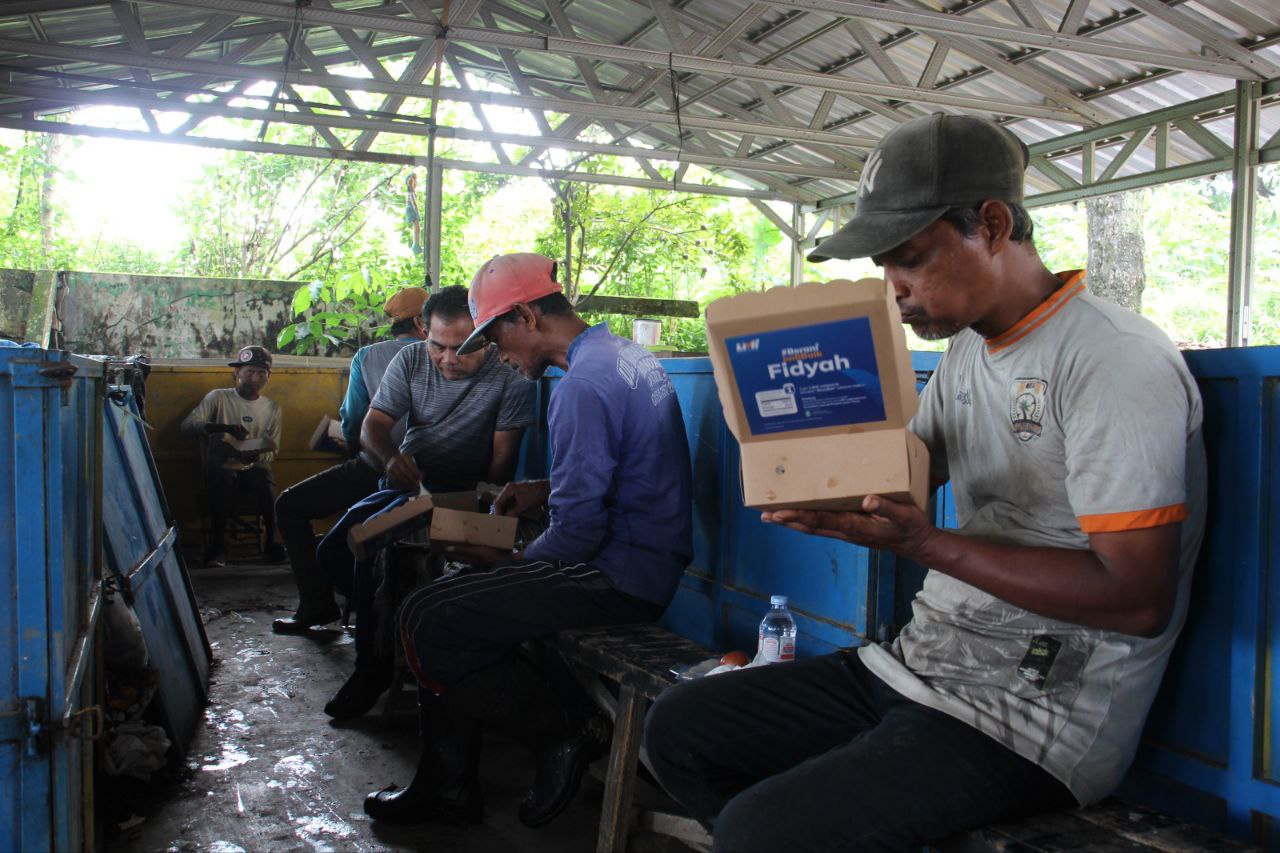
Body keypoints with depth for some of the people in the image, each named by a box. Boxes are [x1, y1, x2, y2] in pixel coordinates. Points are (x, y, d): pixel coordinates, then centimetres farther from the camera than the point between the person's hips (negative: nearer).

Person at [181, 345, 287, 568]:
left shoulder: (272, 408, 10)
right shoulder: (218, 397, 2)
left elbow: (271, 452, 8)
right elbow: (187, 426, -12)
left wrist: (254, 456, -17)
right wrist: (224, 428, -29)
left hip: (253, 468, 1)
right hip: (222, 467, -1)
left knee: (265, 479, -33)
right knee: (222, 478, -36)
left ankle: (272, 541, -20)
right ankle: (217, 545, -24)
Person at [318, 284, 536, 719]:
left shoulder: (509, 375, -15)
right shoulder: (410, 361, 1)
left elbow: (503, 456, -18)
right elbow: (373, 425, -2)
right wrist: (391, 457, -26)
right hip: (405, 484, 7)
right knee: (332, 552, -4)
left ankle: (373, 667, -10)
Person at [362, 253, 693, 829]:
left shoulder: (582, 384, -20)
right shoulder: (625, 354, 12)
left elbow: (577, 534, -22)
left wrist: (508, 565, -5)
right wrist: (546, 489, 14)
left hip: (620, 577, -11)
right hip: (647, 561, 11)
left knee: (426, 620, -11)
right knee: (449, 595, 16)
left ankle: (563, 733, 2)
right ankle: (447, 787, 21)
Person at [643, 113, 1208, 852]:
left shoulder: (1116, 360, -16)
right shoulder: (968, 350, 11)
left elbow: (1138, 599, -21)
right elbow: (902, 474, 19)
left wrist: (924, 544, -25)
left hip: (1034, 716, -8)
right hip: (919, 666, 9)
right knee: (678, 727, 5)